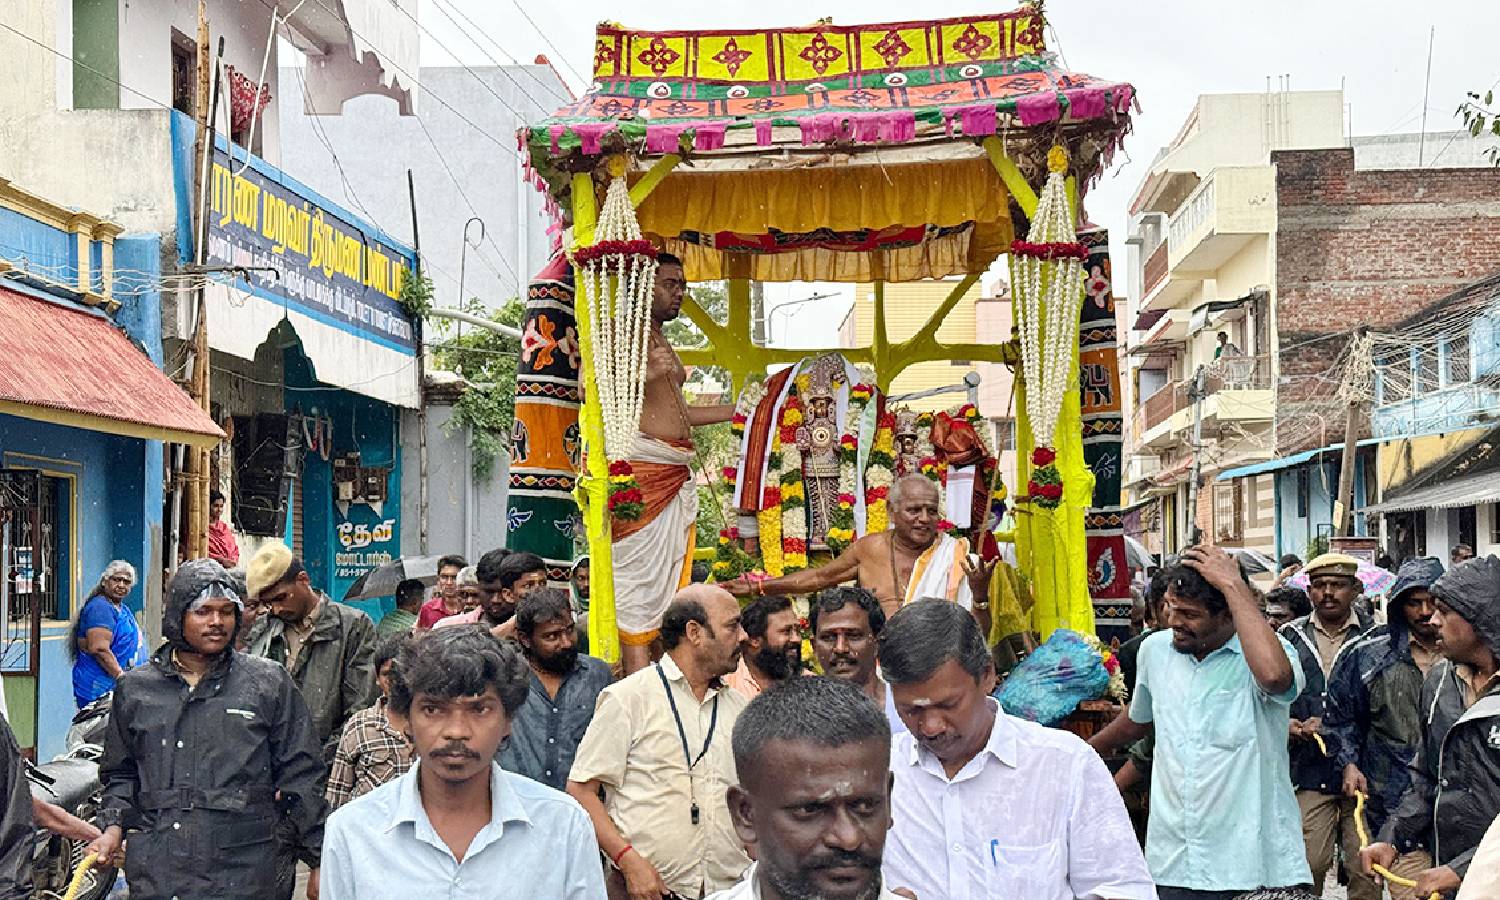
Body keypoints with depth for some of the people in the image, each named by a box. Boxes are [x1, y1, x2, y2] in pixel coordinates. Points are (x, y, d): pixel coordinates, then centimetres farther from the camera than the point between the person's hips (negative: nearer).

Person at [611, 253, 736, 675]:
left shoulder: (661, 340, 24)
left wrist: (738, 411, 28)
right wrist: (643, 373, -23)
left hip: (676, 473, 9)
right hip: (642, 468, -9)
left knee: (670, 575, 8)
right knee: (639, 572, -11)